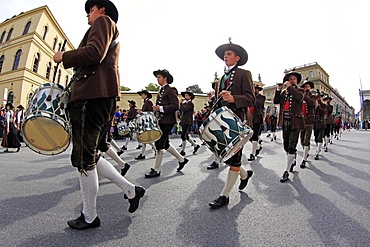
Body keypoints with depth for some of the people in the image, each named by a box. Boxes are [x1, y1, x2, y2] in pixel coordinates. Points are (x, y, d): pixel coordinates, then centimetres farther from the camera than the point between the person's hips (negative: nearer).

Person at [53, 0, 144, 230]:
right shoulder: (112, 34, 34)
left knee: (84, 159, -4)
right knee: (89, 155, 12)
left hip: (92, 95, -10)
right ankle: (131, 189, 14)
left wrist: (64, 56, 0)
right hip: (104, 97, 10)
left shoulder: (104, 21, 6)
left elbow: (94, 52, -13)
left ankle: (89, 217, 9)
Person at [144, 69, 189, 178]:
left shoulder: (171, 90, -8)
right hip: (161, 121, 10)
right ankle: (181, 159, 28)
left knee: (160, 144, -6)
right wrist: (156, 109, 9)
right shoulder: (161, 91, 20)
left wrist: (161, 108, -22)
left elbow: (175, 106, -17)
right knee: (165, 144, 13)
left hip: (167, 121, -10)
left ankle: (156, 170, 5)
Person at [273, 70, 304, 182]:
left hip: (295, 122, -4)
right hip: (285, 122, 5)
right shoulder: (283, 92, 17)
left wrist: (290, 86, -12)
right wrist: (278, 89, -4)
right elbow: (275, 101, 3)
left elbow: (299, 97, -17)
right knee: (286, 146, 13)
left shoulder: (299, 90, 6)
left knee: (291, 147, -8)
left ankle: (286, 171, -5)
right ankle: (292, 162, 36)